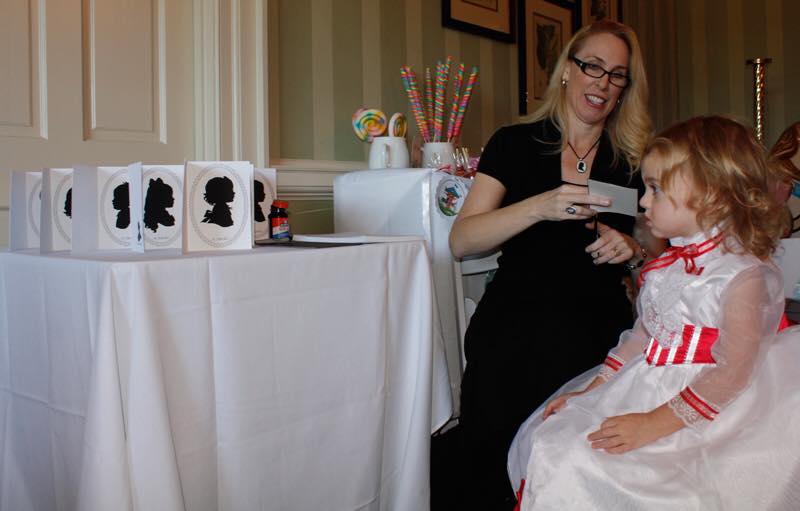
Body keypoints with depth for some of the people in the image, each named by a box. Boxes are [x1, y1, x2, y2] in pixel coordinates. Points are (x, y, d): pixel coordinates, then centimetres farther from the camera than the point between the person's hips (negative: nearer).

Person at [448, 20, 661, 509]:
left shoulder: (635, 160, 12)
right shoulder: (516, 144, 7)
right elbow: (462, 240, -4)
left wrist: (632, 247, -6)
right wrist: (542, 206, -19)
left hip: (598, 328, 2)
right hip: (515, 327, -1)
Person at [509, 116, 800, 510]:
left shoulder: (743, 274, -15)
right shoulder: (666, 267, 10)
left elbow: (731, 374, -21)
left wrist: (654, 424, -25)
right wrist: (591, 389, 8)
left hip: (701, 415, -8)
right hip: (644, 394, 8)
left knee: (590, 468, -23)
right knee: (548, 441, -3)